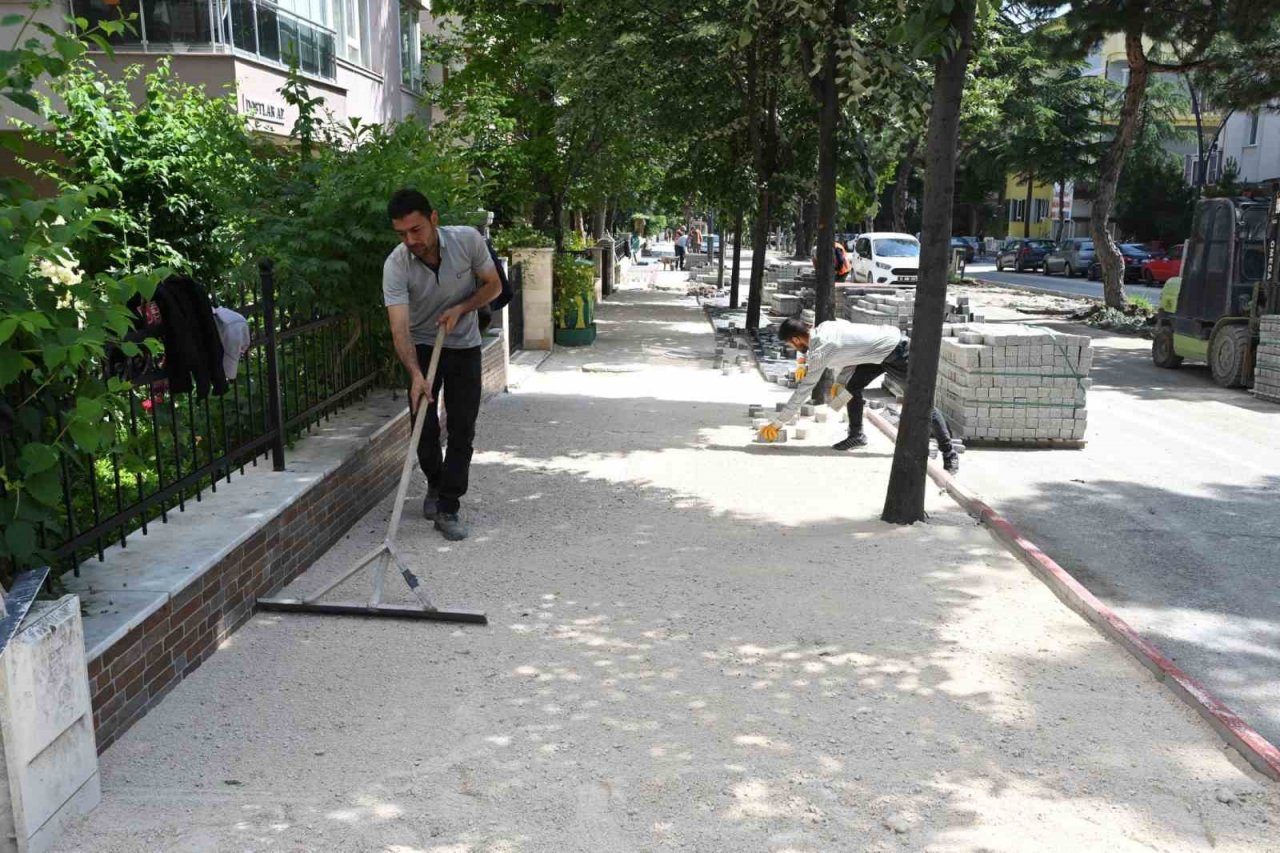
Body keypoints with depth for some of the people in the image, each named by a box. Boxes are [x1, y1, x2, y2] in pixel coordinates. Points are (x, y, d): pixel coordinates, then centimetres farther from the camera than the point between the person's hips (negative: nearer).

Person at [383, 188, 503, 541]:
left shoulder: (468, 240, -21)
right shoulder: (395, 265, -24)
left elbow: (493, 285, -6)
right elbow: (399, 327, -32)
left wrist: (460, 309, -21)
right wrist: (415, 374, -47)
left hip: (464, 346, 0)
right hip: (422, 348, 0)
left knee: (462, 430, -5)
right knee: (424, 427, 1)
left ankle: (448, 508, 2)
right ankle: (435, 484, 30)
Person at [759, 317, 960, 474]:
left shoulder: (820, 351, -20)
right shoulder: (826, 327, 3)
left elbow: (802, 392, -17)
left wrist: (776, 424, -10)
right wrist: (840, 381, 6)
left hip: (898, 352, -9)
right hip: (884, 345, 9)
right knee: (853, 385, 8)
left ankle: (949, 451, 1)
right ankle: (856, 435, 18)